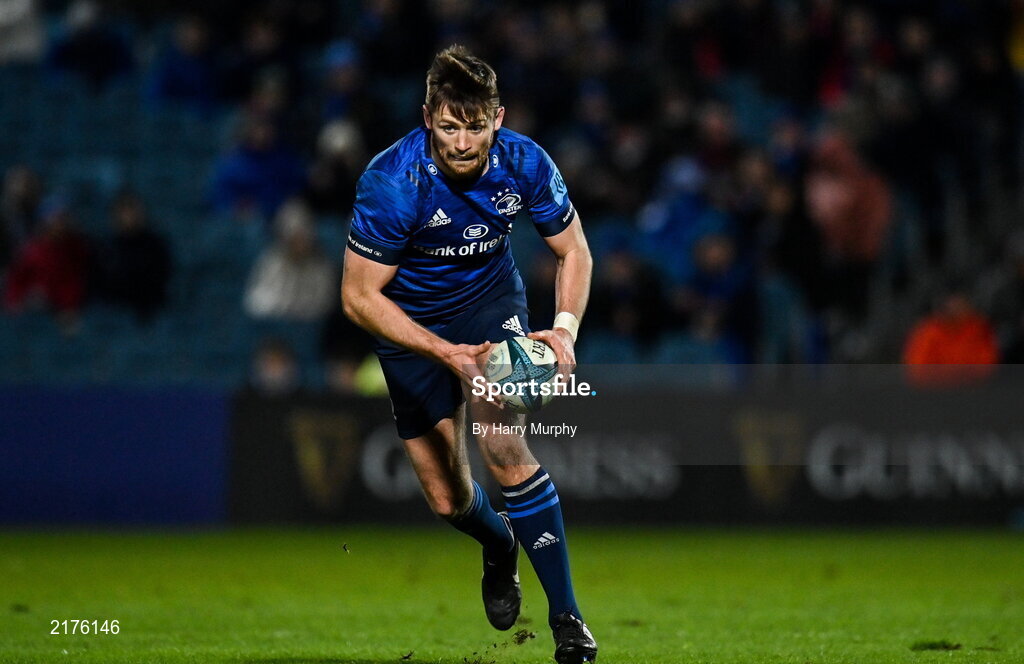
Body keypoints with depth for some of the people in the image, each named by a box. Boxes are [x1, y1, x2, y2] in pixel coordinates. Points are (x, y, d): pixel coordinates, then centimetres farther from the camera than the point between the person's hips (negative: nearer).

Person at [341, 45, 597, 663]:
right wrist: (446, 353, -34)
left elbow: (574, 250, -5)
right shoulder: (391, 182, -31)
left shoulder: (524, 163, -22)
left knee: (505, 446, -24)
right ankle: (500, 546, 41)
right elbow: (359, 295, -25)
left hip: (491, 299, 0)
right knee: (448, 500, 3)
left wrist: (565, 328, -23)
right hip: (410, 325, 0)